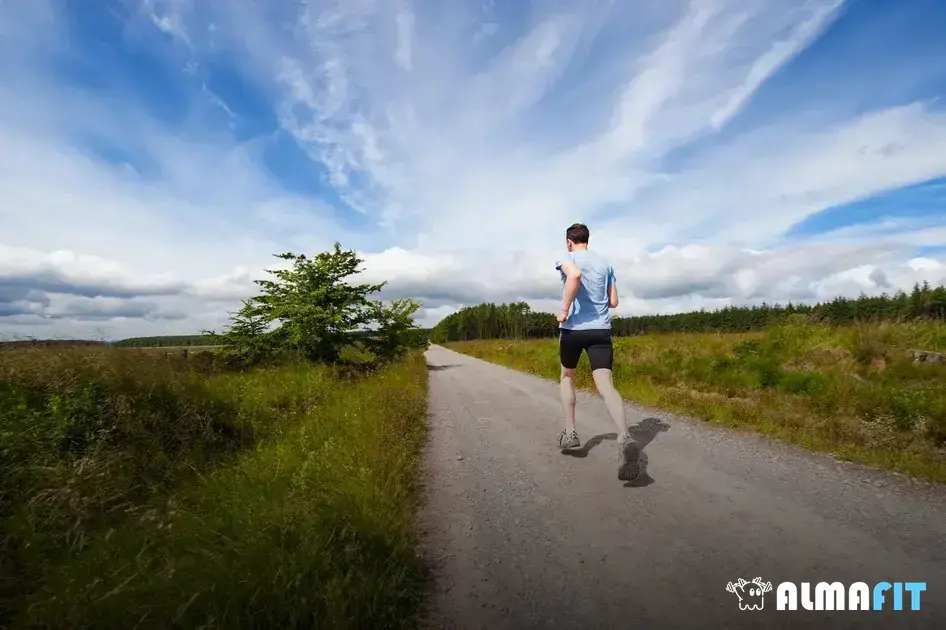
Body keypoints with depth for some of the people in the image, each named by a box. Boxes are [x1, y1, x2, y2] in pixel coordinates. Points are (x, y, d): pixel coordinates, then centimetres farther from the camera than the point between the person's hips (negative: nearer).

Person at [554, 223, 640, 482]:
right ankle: (625, 438, -32)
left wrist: (564, 310, -18)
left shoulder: (568, 259, 1)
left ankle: (570, 432, 22)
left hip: (573, 328, -3)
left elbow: (574, 275, -25)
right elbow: (613, 302, 15)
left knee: (567, 377, 21)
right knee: (606, 386, -8)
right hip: (601, 329, 3)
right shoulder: (605, 264, 15)